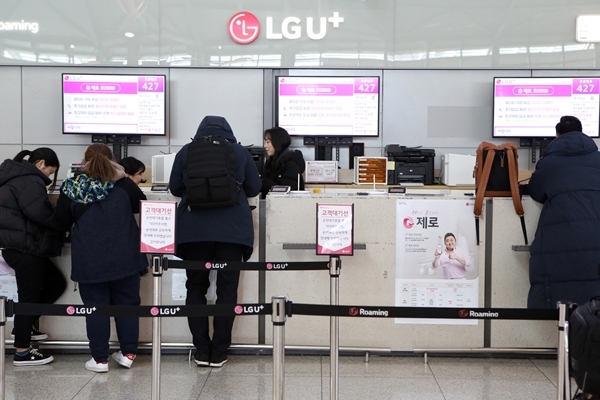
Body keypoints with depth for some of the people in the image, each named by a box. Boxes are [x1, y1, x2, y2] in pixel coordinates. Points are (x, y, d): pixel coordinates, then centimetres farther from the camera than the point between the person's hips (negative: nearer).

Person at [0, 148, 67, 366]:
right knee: (29, 297, -2)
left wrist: (57, 218, 6)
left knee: (56, 283, 18)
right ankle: (22, 353, 6)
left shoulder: (19, 177, 18)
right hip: (24, 248, -11)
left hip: (20, 246, 11)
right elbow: (40, 212, -26)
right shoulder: (29, 181, -16)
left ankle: (25, 326, 25)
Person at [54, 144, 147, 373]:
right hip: (124, 256, 1)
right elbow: (143, 207, 12)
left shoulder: (72, 188, -5)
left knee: (96, 307, 6)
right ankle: (127, 353, 15)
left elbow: (61, 222, 4)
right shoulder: (124, 184, -4)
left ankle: (100, 359, 10)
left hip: (90, 259, -1)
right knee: (127, 304, 11)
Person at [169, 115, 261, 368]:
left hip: (194, 230, 0)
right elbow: (254, 188, 8)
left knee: (196, 287, 10)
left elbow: (175, 188, 8)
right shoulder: (241, 152, 5)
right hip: (232, 230, 0)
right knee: (227, 289, 5)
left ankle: (202, 352, 9)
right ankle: (218, 353, 6)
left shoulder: (186, 152, 4)